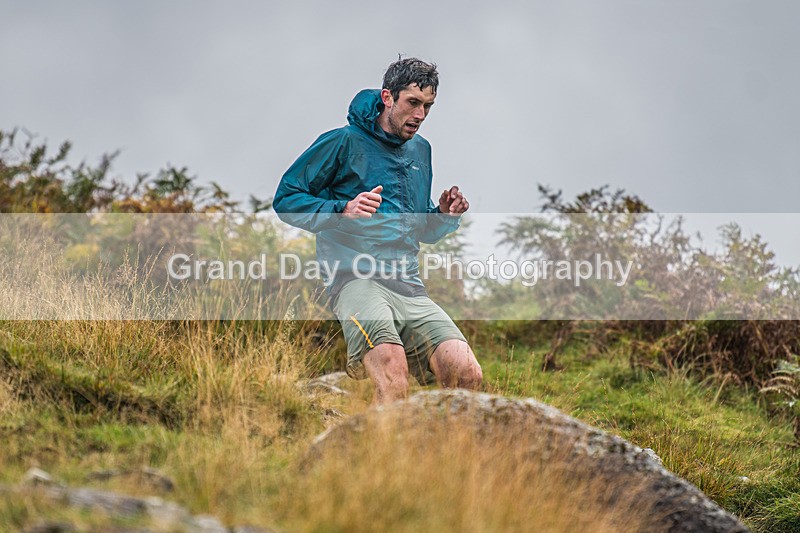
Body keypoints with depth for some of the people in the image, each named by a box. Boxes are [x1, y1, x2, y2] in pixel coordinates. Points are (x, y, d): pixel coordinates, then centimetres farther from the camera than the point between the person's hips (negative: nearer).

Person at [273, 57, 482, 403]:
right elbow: (285, 200, 2)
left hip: (411, 288, 6)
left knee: (467, 375, -15)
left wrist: (445, 216, 9)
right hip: (356, 279, -6)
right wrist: (342, 210, -14)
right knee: (393, 371, -33)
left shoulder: (421, 151, 24)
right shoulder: (344, 142, 4)